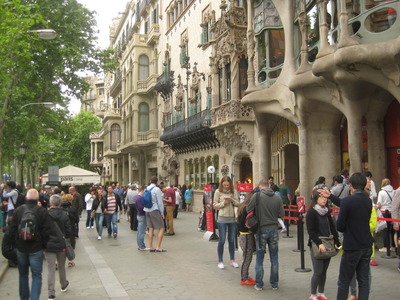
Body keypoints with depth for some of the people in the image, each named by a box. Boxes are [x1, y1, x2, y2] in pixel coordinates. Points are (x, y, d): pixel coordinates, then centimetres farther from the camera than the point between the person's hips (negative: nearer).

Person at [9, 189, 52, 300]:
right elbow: (46, 231, -11)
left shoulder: (18, 211, -2)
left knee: (23, 275, 19)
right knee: (36, 276, 3)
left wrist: (16, 242, 15)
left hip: (21, 248, 3)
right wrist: (44, 245, 3)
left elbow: (12, 230, 2)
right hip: (36, 249, -3)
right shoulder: (42, 211, -12)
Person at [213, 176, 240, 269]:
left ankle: (232, 260, 23)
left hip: (232, 218, 3)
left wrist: (233, 200, -14)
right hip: (222, 218, -3)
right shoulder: (218, 191, -4)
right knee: (222, 240, 1)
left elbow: (237, 204, 5)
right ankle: (220, 261, 13)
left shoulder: (233, 191, 5)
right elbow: (215, 205, -2)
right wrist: (223, 203, -17)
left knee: (231, 240, 11)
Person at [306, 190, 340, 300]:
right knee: (318, 272, -3)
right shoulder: (311, 212, -9)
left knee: (324, 271, 11)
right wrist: (319, 243, -22)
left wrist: (336, 242, 0)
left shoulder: (327, 212, 10)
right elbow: (311, 231, -14)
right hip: (316, 245, -6)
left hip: (327, 245, 6)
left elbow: (332, 228, 10)